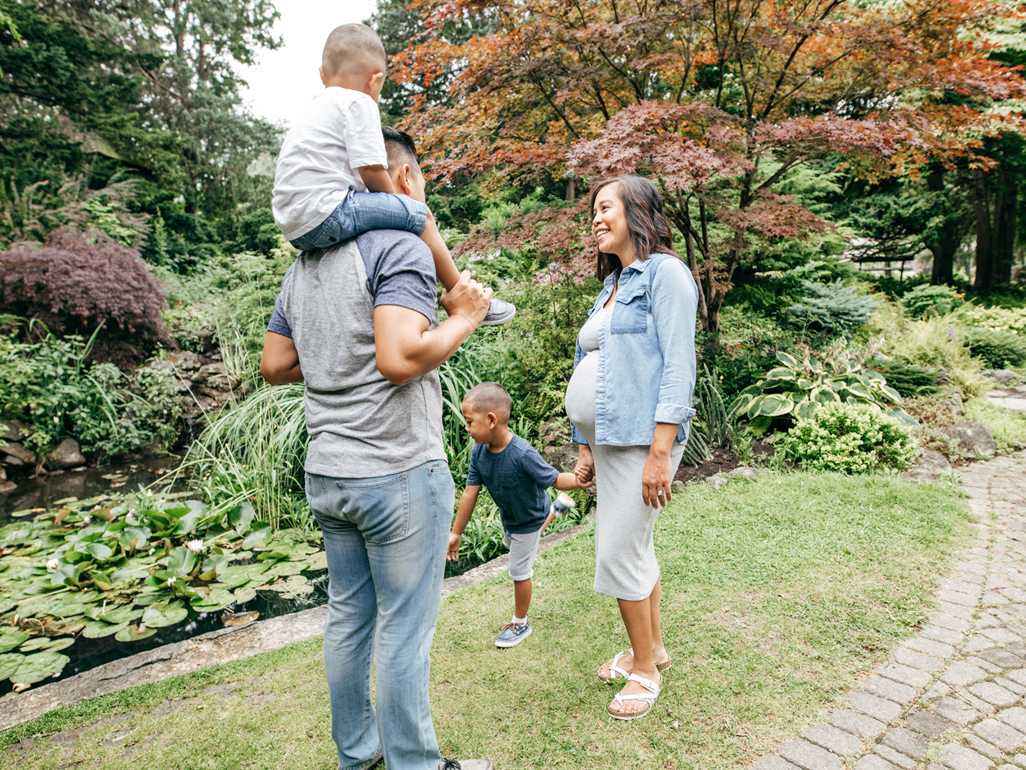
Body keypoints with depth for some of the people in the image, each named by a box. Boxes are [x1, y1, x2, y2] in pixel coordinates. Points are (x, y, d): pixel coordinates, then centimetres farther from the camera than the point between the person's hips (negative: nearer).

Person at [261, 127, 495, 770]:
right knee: (404, 628, 5)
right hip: (399, 472, -8)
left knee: (349, 616, 18)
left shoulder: (304, 263, 13)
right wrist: (464, 319, -12)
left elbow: (275, 365, 15)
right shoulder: (401, 246, -13)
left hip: (327, 472, 8)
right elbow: (400, 357, -26)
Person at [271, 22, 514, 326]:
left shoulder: (315, 109, 25)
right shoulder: (358, 103, -4)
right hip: (323, 212, -10)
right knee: (419, 215, -4)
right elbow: (371, 168, -14)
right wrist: (396, 200, 5)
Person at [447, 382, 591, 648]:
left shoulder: (522, 454, -41)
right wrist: (456, 533, -8)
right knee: (514, 547, 35)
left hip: (529, 520, -7)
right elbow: (470, 493, -13)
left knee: (519, 571, 4)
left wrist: (578, 480, -49)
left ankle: (520, 623, 29)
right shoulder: (479, 452, -21)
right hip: (508, 518, 7)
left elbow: (554, 479, -31)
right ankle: (552, 512, 56)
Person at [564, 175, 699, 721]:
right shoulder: (612, 284, 19)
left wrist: (660, 452, -20)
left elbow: (678, 367, -15)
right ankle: (651, 646, 32)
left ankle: (645, 668, 15)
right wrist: (586, 445, 17)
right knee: (633, 547, 15)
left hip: (642, 438, -8)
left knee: (619, 552, -4)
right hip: (608, 438, 8)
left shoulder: (665, 273, -6)